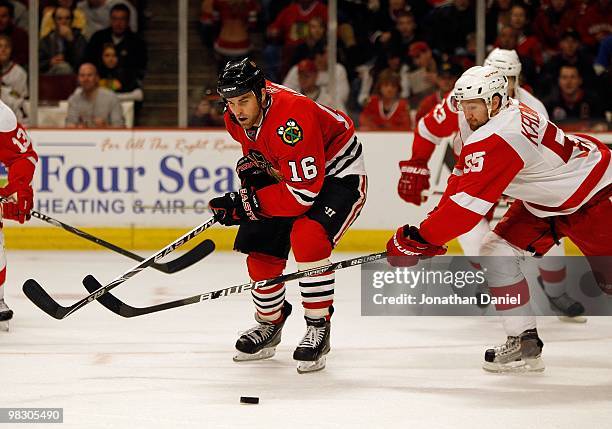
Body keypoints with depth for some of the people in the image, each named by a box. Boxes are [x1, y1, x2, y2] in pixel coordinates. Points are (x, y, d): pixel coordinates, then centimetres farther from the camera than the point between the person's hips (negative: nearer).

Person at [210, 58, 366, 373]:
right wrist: (251, 164, -3)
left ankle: (319, 328, -17)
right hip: (286, 174, 9)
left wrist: (248, 204, -33)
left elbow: (304, 193, -37)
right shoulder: (237, 117, -11)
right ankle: (269, 324, 27)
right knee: (260, 249, 1)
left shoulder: (290, 119, -37)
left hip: (336, 173, -9)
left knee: (306, 237, -31)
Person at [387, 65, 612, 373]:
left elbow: (470, 202, -35)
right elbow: (462, 180, 8)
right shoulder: (485, 124, -2)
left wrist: (421, 237, -30)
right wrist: (435, 222, -3)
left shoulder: (498, 137, -33)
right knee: (497, 252, -2)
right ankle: (524, 342, 1)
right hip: (543, 200, 10)